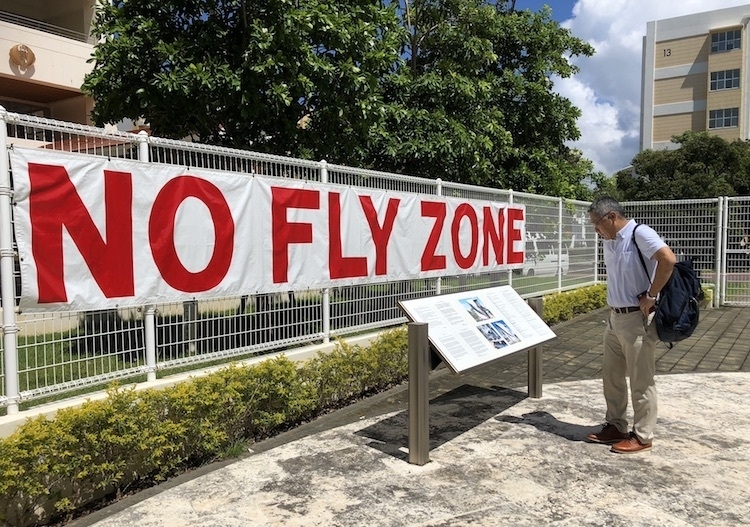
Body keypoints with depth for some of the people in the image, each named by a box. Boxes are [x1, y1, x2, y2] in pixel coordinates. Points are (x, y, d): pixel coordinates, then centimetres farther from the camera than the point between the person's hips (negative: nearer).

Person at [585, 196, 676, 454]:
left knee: (641, 381, 3)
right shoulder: (609, 241, 10)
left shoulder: (640, 233, -15)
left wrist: (651, 296, -22)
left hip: (637, 319, -9)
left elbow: (668, 259, -28)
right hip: (615, 317, 9)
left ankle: (642, 436, 15)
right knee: (611, 376, 15)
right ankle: (615, 426, 29)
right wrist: (613, 309, 12)